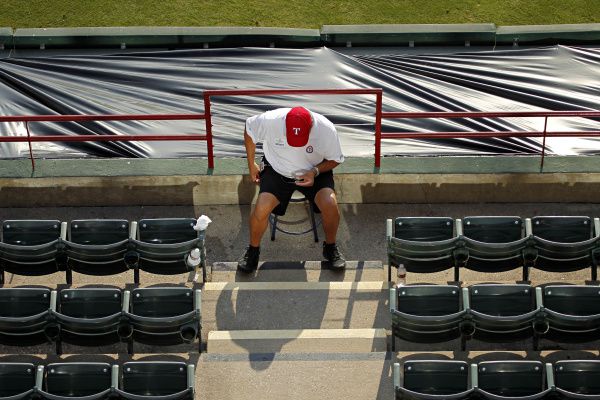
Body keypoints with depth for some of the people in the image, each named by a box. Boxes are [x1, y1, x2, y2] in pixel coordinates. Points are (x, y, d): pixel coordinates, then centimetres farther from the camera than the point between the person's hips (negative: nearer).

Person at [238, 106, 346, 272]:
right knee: (261, 209, -23)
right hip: (277, 170, 0)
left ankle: (330, 247, 4)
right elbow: (249, 131, -2)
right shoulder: (270, 120, -27)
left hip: (314, 172, 0)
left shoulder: (326, 129, -25)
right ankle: (253, 250, 7)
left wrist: (315, 172, -23)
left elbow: (335, 160, -5)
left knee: (330, 205, -26)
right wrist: (251, 164, 2)